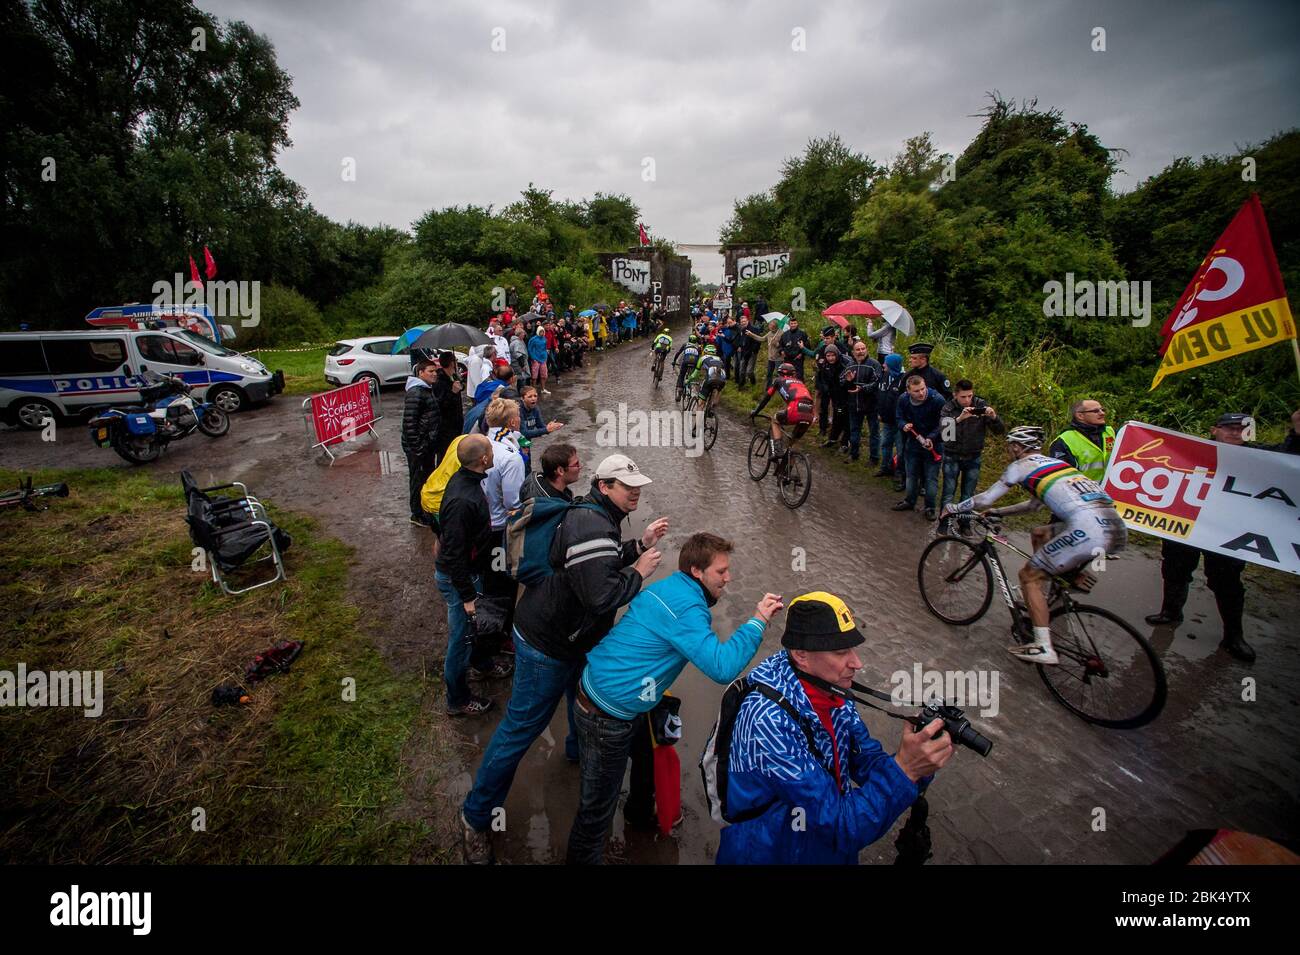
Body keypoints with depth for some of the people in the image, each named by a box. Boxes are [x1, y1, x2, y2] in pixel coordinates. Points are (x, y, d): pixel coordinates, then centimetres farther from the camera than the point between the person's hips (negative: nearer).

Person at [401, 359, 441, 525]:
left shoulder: (428, 389, 12)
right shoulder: (415, 393, -20)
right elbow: (409, 422, -24)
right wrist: (417, 447, -23)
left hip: (428, 444, 10)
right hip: (418, 447, -10)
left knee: (428, 476, 20)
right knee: (419, 479, 2)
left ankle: (427, 509, 34)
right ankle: (417, 515, 15)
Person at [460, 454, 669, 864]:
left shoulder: (594, 516, 4)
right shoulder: (591, 528, -31)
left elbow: (603, 565, 13)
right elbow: (602, 596, -38)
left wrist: (641, 545, 3)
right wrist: (638, 573, -22)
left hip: (572, 636, 10)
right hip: (547, 646, -10)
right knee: (520, 729, 1)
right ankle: (476, 817, 19)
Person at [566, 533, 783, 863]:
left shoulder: (670, 589, 3)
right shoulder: (686, 609, -26)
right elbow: (722, 668, -32)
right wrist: (758, 621, -24)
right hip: (605, 718, -10)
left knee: (650, 758, 32)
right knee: (598, 809, 5)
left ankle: (641, 815, 58)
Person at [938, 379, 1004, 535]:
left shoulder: (981, 405, -9)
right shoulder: (948, 408, -12)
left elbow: (1001, 431, -10)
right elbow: (943, 430, -29)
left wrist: (994, 417, -30)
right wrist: (959, 419, -44)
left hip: (973, 457, 1)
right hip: (952, 456, -1)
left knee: (968, 494, 9)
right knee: (948, 492, -1)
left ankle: (965, 524, 25)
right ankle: (945, 523, 14)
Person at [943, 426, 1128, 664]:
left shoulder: (1021, 465, 7)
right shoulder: (1053, 462, 30)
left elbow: (984, 499, 10)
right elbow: (1034, 504, 43)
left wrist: (952, 508, 24)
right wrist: (999, 512, 48)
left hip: (1089, 529, -8)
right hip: (1118, 528, 8)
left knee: (1029, 575, 5)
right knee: (1039, 533, 29)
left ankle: (1043, 648, 0)